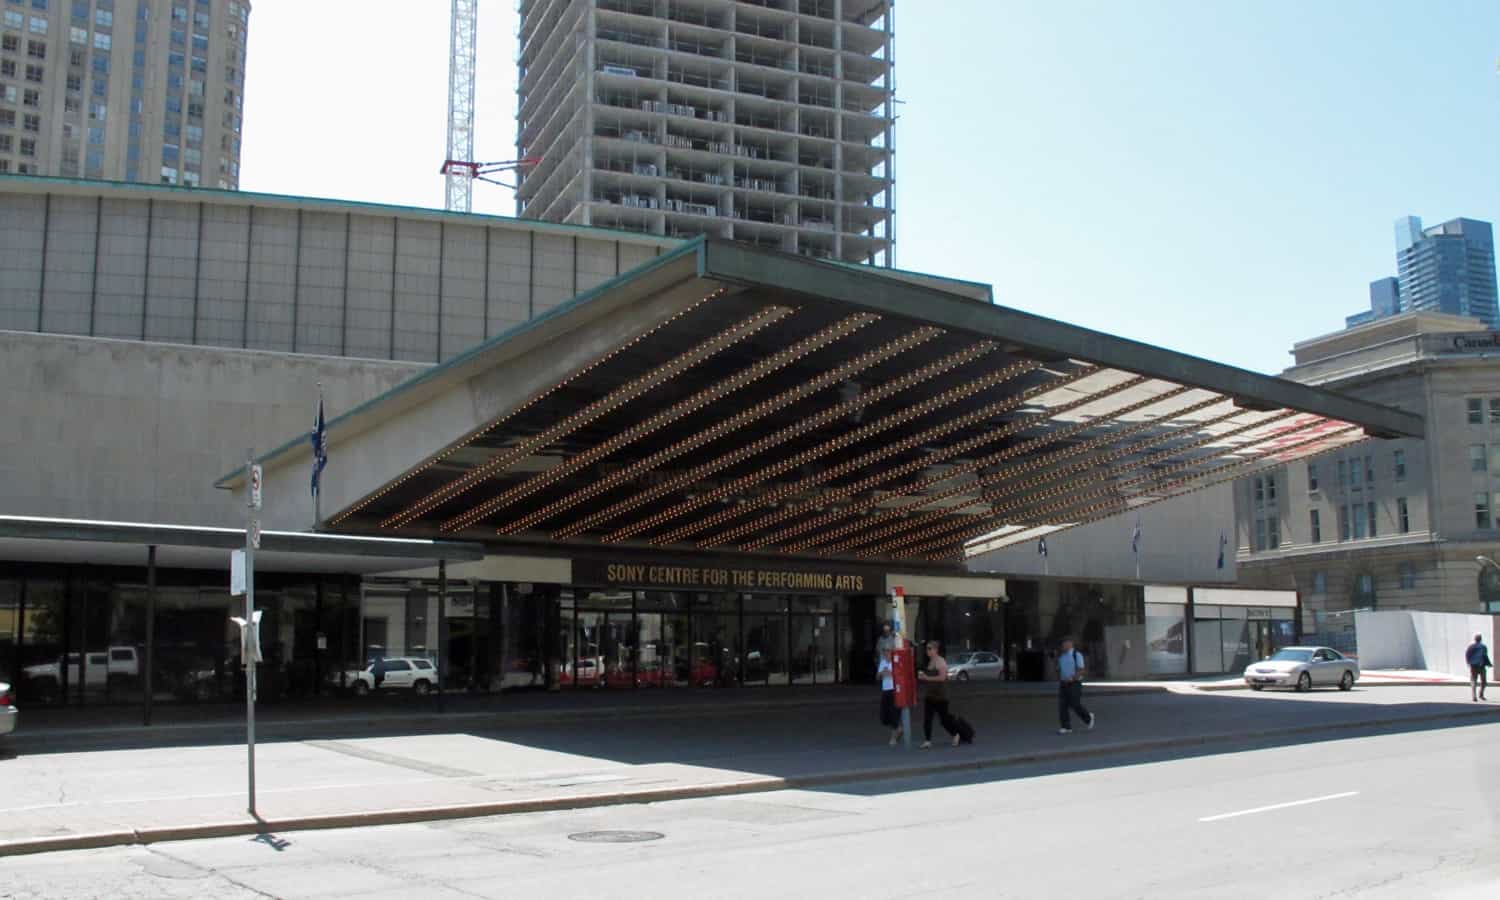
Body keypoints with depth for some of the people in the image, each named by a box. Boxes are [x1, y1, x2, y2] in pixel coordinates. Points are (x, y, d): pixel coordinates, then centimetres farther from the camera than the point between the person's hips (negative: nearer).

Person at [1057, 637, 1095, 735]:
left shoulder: (1077, 655, -9)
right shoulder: (1061, 656, 11)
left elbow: (1081, 671, -15)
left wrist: (1071, 679, -24)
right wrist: (1059, 681, 6)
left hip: (1074, 684, -6)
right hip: (1063, 685, 6)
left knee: (1075, 705, -6)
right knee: (1062, 705, -5)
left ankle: (1088, 718, 21)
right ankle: (1066, 727, -2)